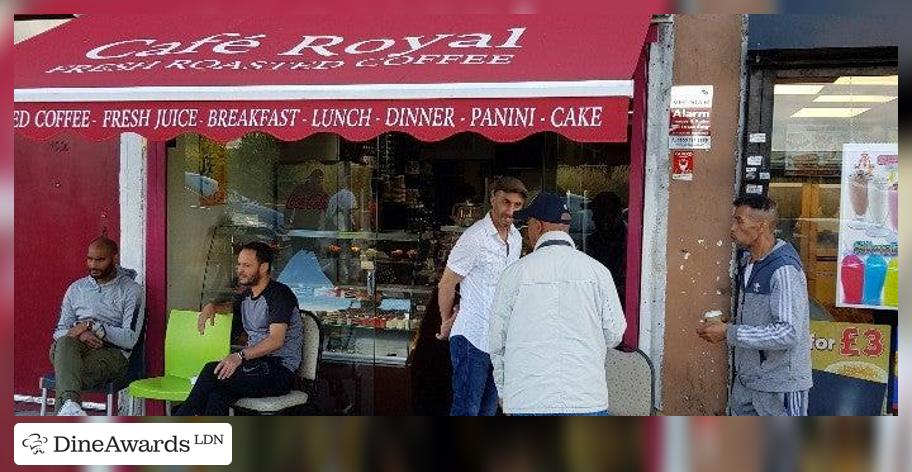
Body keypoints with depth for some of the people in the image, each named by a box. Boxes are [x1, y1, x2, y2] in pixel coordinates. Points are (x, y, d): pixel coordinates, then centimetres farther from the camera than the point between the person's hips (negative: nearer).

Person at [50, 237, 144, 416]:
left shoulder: (131, 291, 4)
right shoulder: (76, 288, 20)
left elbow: (130, 339, -6)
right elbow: (60, 330, 15)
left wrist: (92, 325, -14)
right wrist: (80, 333, -10)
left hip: (112, 352, -3)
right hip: (74, 348, 3)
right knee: (64, 343, -35)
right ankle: (70, 404, -58)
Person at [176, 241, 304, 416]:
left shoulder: (279, 294, -9)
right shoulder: (247, 295, 18)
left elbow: (276, 340, -21)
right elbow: (231, 307, 43)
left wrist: (241, 356, -33)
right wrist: (211, 307, 19)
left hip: (280, 370, -7)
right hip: (256, 365, 7)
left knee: (212, 370, -23)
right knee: (217, 396, -25)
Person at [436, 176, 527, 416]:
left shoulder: (516, 238, 9)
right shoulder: (474, 238, -16)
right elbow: (446, 285, -9)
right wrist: (447, 322, 3)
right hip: (472, 338, -7)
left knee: (489, 408, 16)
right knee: (466, 409, -4)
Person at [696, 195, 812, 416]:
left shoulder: (784, 269, -22)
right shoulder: (746, 259, 6)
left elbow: (789, 333, -29)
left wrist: (729, 333, -25)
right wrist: (720, 327, 4)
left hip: (781, 383, -9)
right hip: (746, 378, 9)